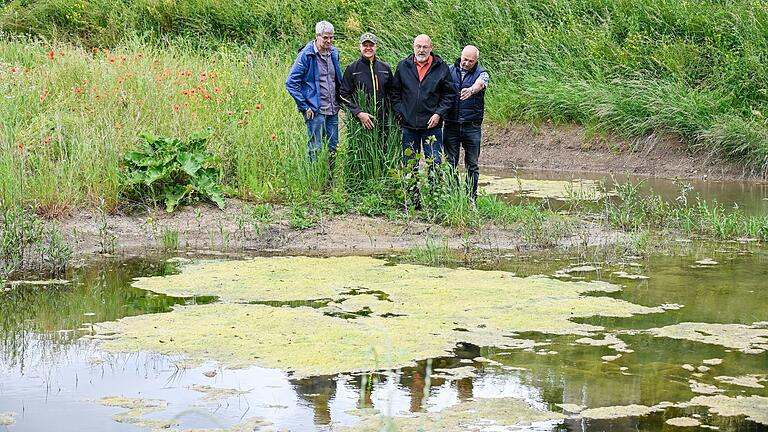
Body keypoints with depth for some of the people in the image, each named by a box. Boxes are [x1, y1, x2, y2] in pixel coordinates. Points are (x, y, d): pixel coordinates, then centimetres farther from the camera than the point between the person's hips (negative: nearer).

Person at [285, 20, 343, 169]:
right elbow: (291, 82, -11)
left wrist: (339, 100, 13)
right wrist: (304, 106, -13)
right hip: (315, 111, -6)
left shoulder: (334, 53, 9)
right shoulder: (306, 55, -11)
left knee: (333, 148, 9)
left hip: (333, 111, 6)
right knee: (315, 149, -2)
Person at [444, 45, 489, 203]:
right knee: (450, 163, 2)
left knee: (472, 164, 4)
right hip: (451, 124, 1)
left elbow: (479, 84, -21)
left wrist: (471, 90, -45)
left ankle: (471, 198, 11)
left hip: (472, 126, -1)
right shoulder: (450, 70, 6)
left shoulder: (481, 73, 0)